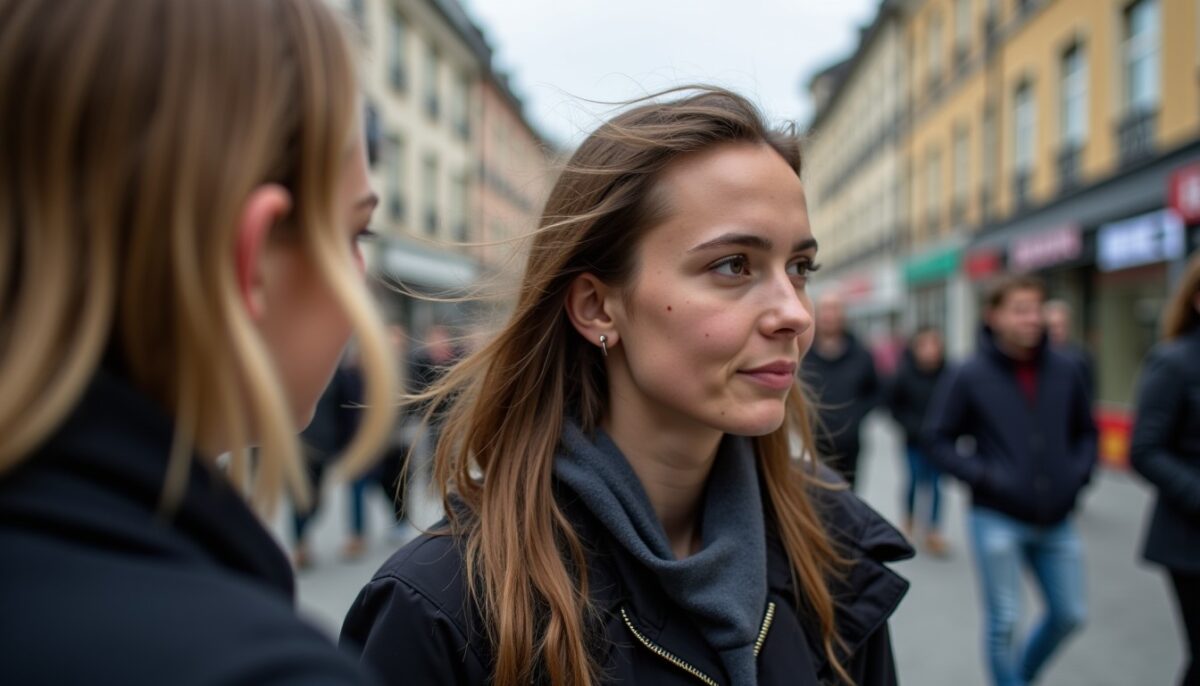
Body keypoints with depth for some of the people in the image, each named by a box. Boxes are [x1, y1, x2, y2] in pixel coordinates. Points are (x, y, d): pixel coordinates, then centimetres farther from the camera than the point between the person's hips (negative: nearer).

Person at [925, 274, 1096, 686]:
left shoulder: (1064, 372, 3)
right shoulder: (969, 376, -7)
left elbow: (1086, 431, 17)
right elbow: (939, 440, -4)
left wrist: (1079, 474, 0)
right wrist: (985, 477, -14)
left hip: (1056, 520, 4)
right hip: (997, 519, -4)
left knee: (1070, 614, 14)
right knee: (1004, 620, 2)